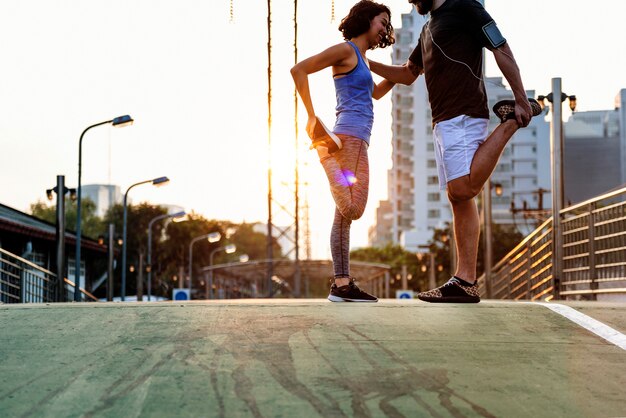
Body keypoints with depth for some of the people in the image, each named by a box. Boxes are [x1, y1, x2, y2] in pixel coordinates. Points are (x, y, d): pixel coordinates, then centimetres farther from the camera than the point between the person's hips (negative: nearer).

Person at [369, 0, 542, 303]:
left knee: (463, 190, -24)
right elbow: (408, 74, 37)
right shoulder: (429, 29, 26)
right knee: (459, 197, 2)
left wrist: (521, 100, -12)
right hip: (443, 121, 9)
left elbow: (502, 51, -8)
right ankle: (466, 282, -2)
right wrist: (367, 65, 28)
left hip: (463, 117, -9)